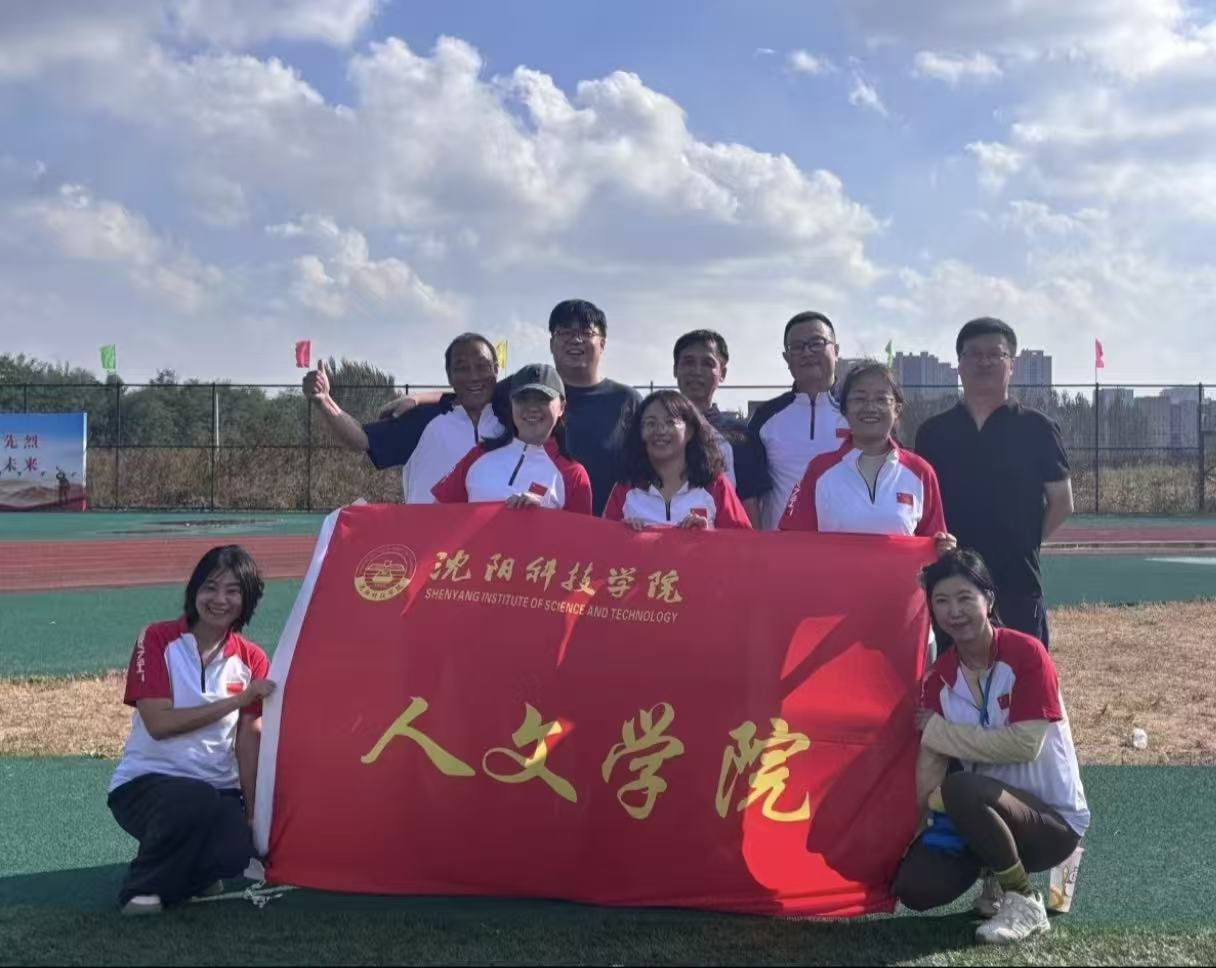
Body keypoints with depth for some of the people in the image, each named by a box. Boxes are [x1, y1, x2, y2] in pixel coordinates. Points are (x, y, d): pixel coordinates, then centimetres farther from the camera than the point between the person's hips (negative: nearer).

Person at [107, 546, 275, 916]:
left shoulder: (251, 660, 2)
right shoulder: (158, 640, -8)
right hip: (146, 783, -3)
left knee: (236, 850, -26)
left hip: (217, 791, 3)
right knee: (198, 801, -36)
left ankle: (187, 873, 12)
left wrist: (252, 811, -12)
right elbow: (159, 724, -16)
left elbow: (249, 739, -2)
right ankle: (142, 886, -8)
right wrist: (240, 699, -16)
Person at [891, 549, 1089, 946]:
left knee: (961, 789, -34)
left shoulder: (1025, 653, -16)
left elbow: (1025, 744, -25)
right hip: (988, 811, 5)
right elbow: (930, 762, -7)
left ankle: (1025, 902, -13)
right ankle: (1001, 871, 12)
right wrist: (932, 809, -27)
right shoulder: (939, 677, -1)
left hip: (1054, 818, -5)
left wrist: (937, 730, -17)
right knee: (914, 887, -17)